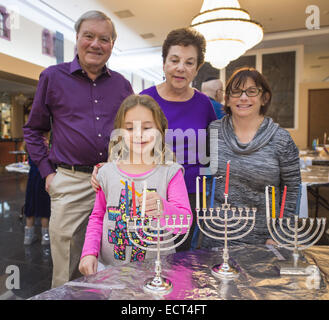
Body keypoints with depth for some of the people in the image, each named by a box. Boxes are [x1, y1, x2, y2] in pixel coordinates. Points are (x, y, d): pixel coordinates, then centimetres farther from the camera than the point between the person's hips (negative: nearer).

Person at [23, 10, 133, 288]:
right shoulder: (53, 77, 5)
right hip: (70, 183, -2)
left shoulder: (122, 85, 10)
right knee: (67, 275, 8)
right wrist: (48, 172, 2)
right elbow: (32, 130, 11)